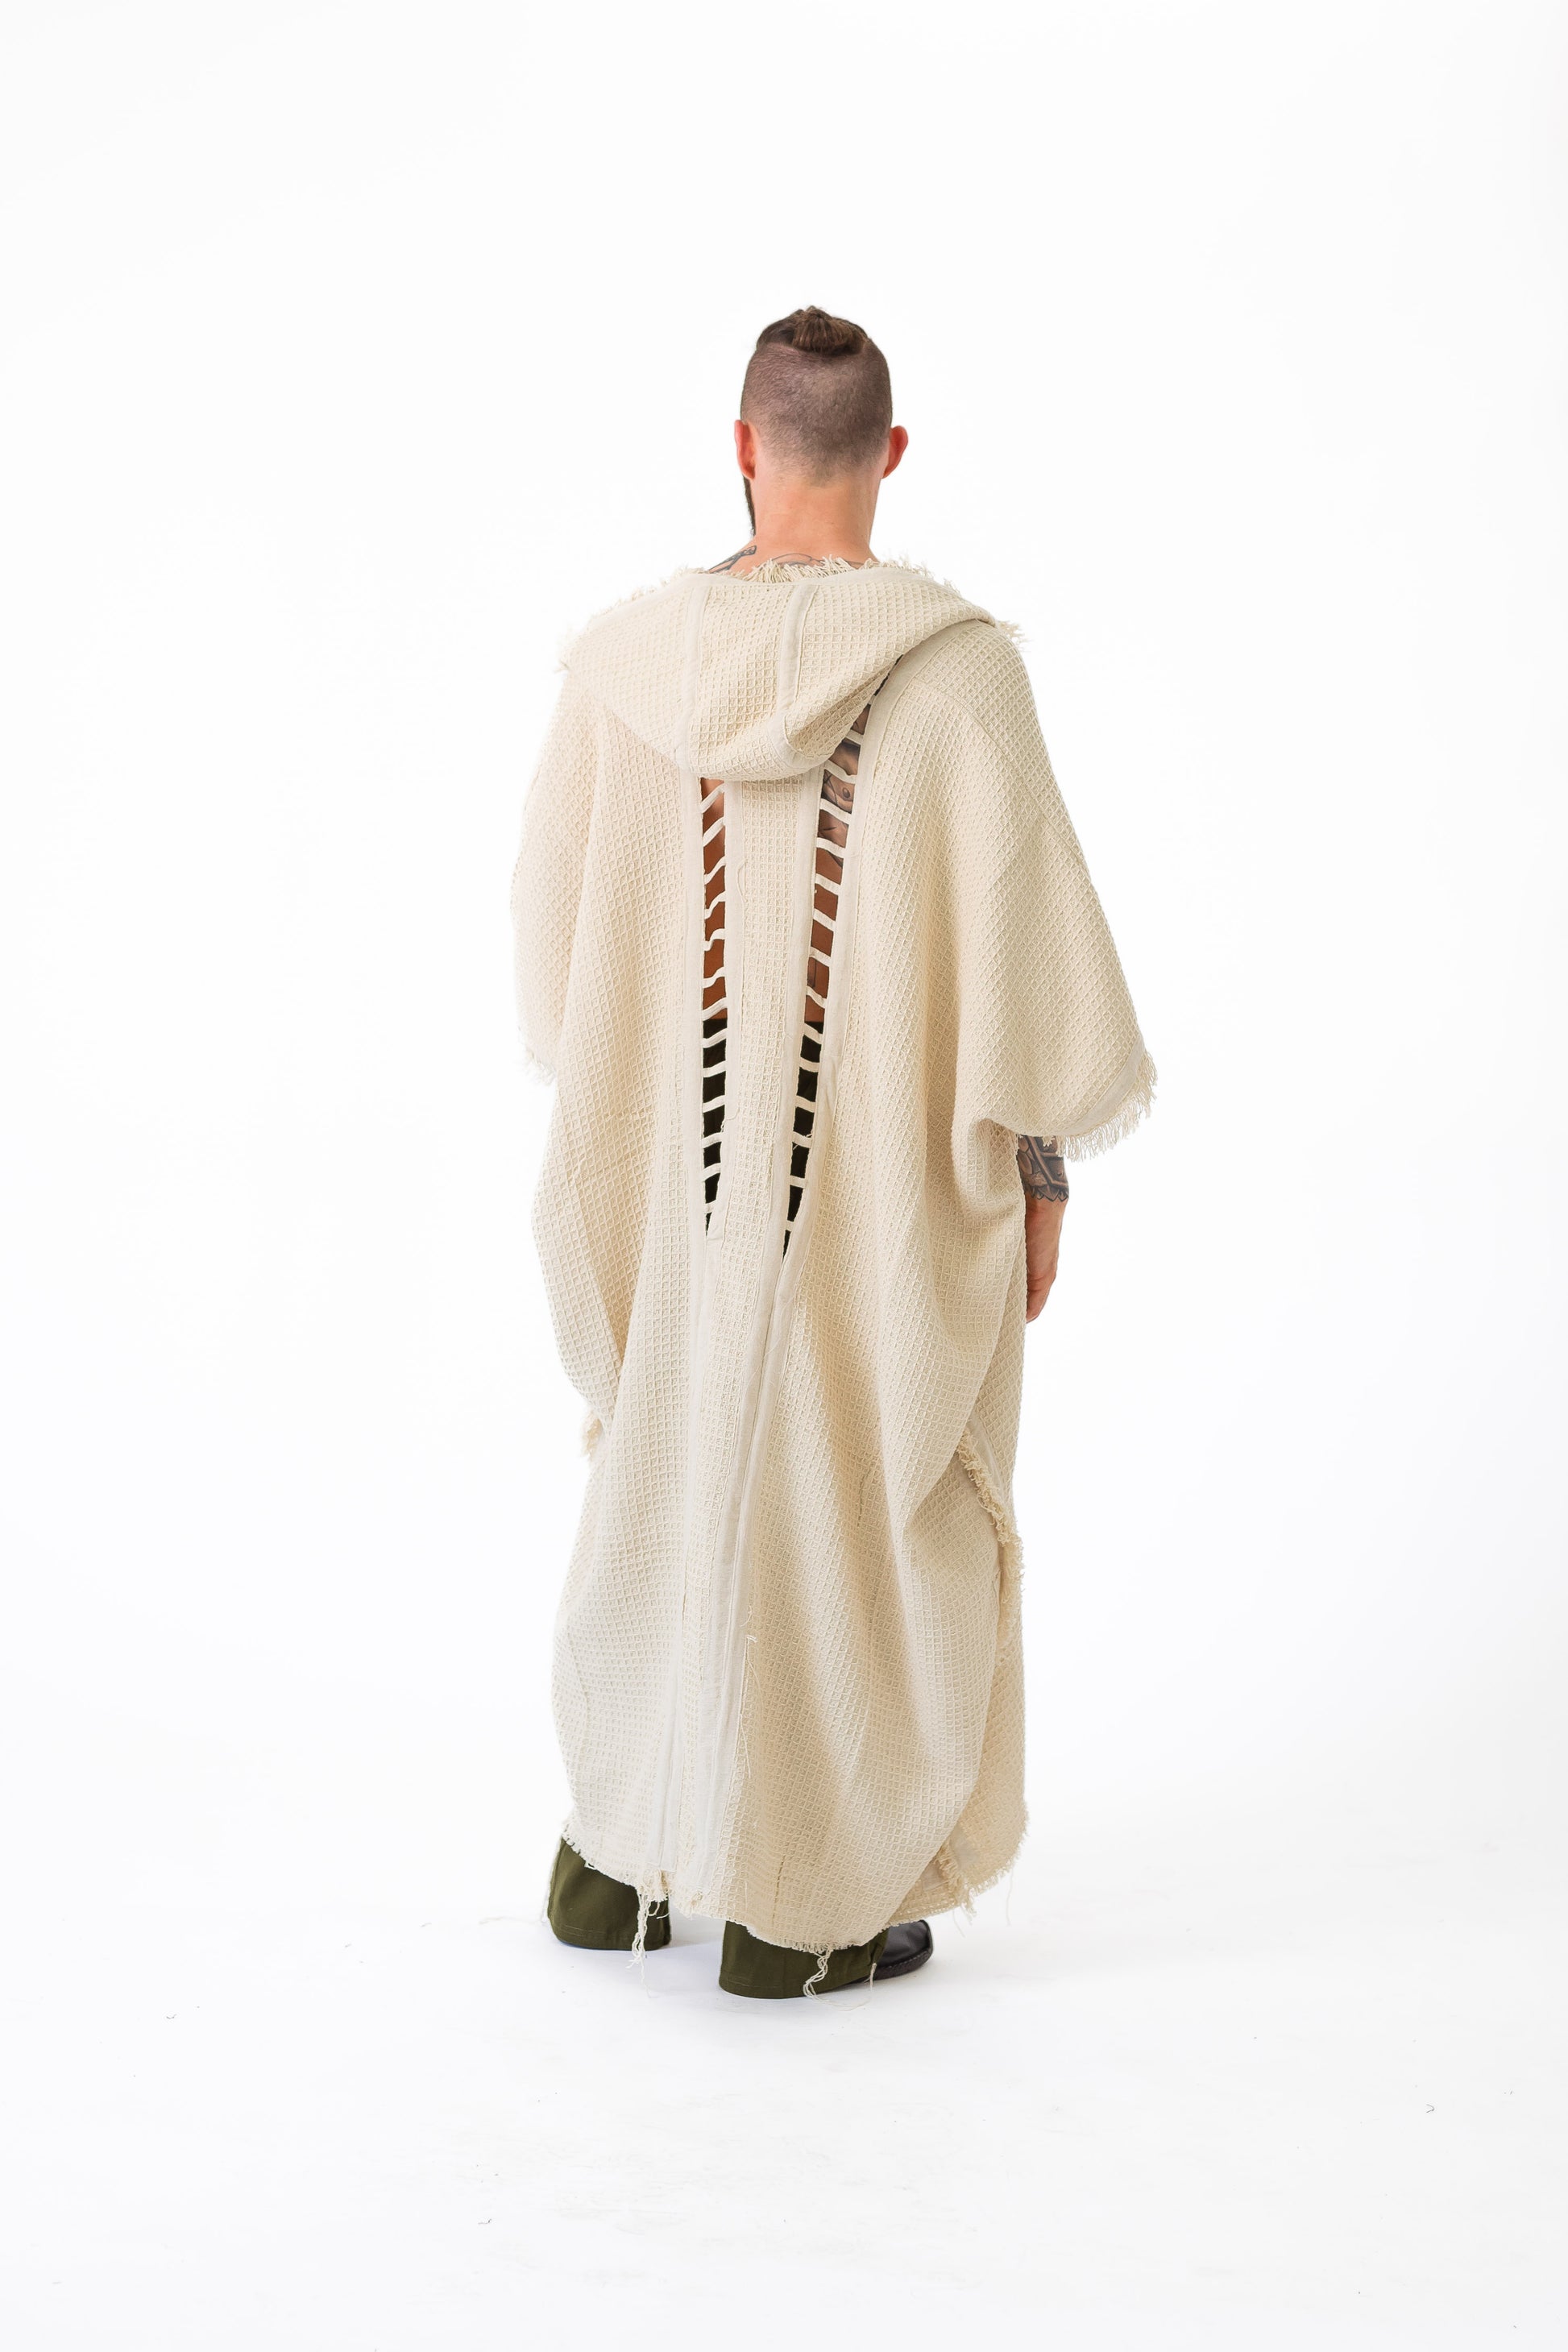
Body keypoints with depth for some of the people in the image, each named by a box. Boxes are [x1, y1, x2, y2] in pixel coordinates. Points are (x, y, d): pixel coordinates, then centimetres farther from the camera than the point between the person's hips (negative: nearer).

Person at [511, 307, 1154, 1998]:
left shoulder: (627, 663, -5)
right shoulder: (961, 668, -13)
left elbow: (552, 928, 4)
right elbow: (1029, 937, -12)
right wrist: (1042, 1165, 0)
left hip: (683, 1155, 3)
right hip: (896, 1173, -3)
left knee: (670, 1474, 21)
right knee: (866, 1511, 11)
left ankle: (614, 1859, 30)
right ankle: (799, 1912, 19)